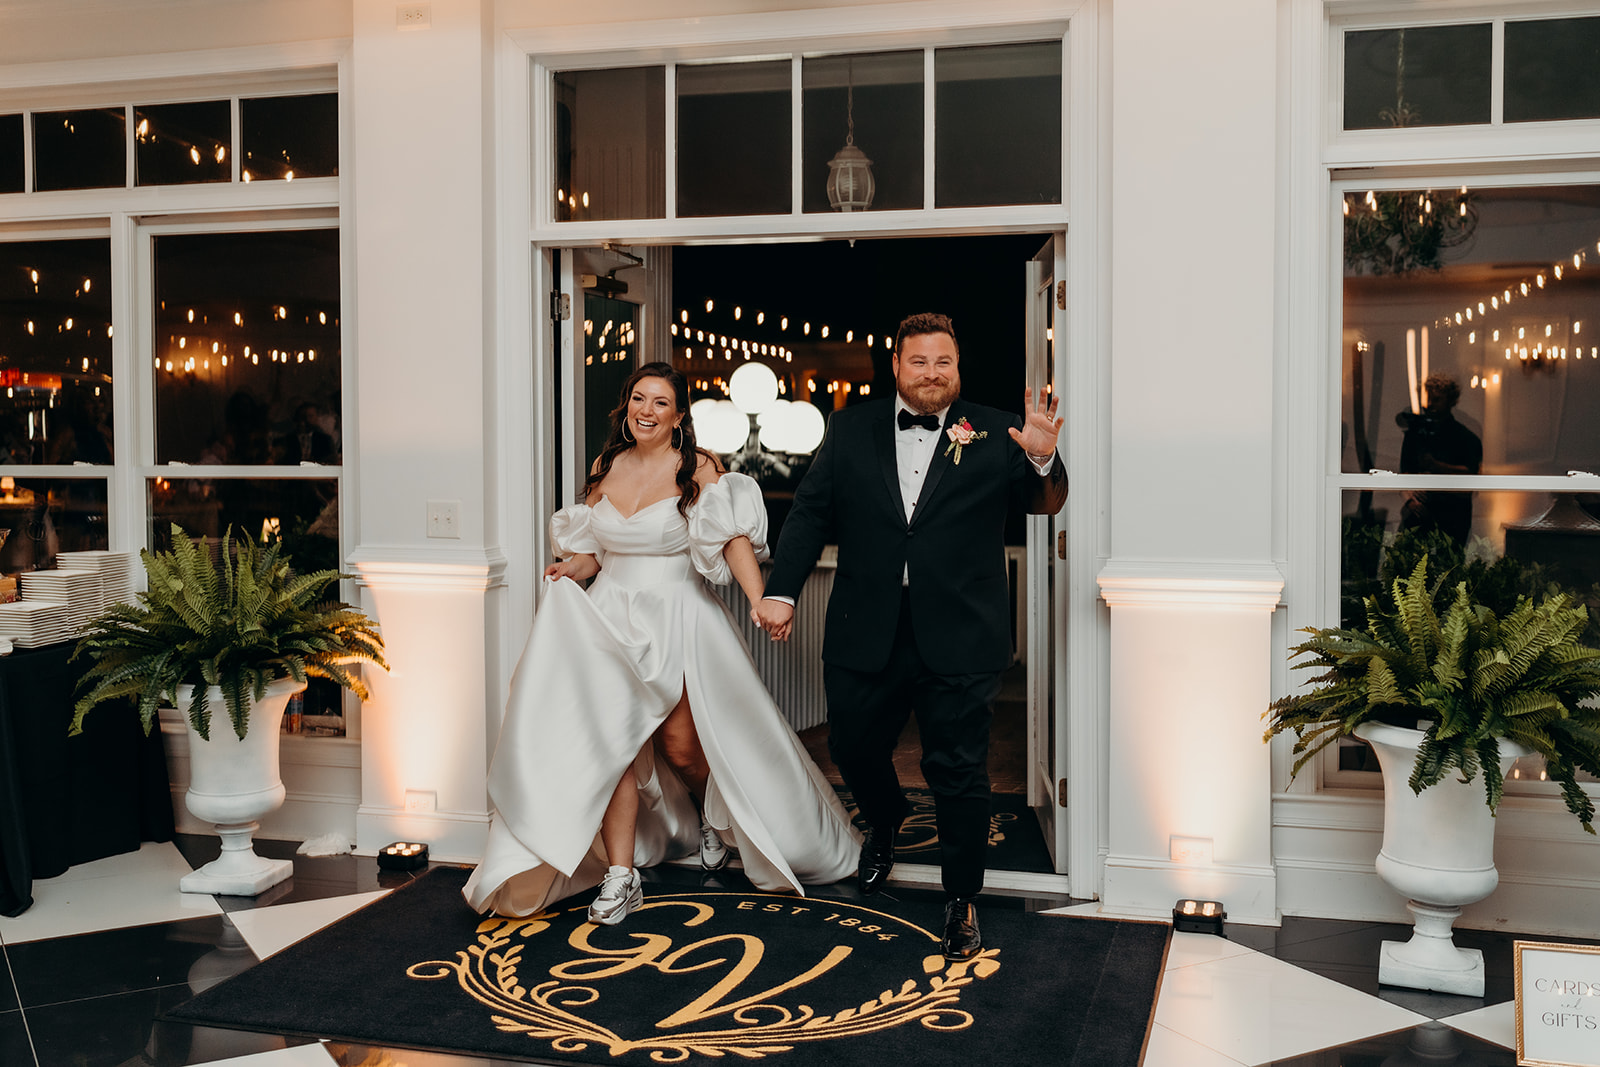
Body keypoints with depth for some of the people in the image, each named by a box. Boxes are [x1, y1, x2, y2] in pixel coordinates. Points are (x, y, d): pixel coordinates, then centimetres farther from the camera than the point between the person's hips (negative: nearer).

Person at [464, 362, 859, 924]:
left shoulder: (699, 470, -4)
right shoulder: (605, 469, 10)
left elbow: (735, 540, -13)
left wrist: (761, 602, -27)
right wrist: (571, 568, -4)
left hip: (677, 620, -3)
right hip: (611, 621, 3)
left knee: (681, 745, 1)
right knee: (613, 742, -6)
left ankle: (718, 815, 36)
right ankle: (620, 877, 0)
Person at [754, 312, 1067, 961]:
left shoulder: (993, 434, 1)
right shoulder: (852, 431, 6)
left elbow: (1044, 503, -3)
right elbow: (810, 512, 5)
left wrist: (1042, 461, -26)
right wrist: (781, 590, -5)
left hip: (958, 639, -2)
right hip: (866, 634, 3)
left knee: (957, 769, 4)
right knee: (854, 748, 16)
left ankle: (962, 901, 21)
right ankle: (884, 825, 49)